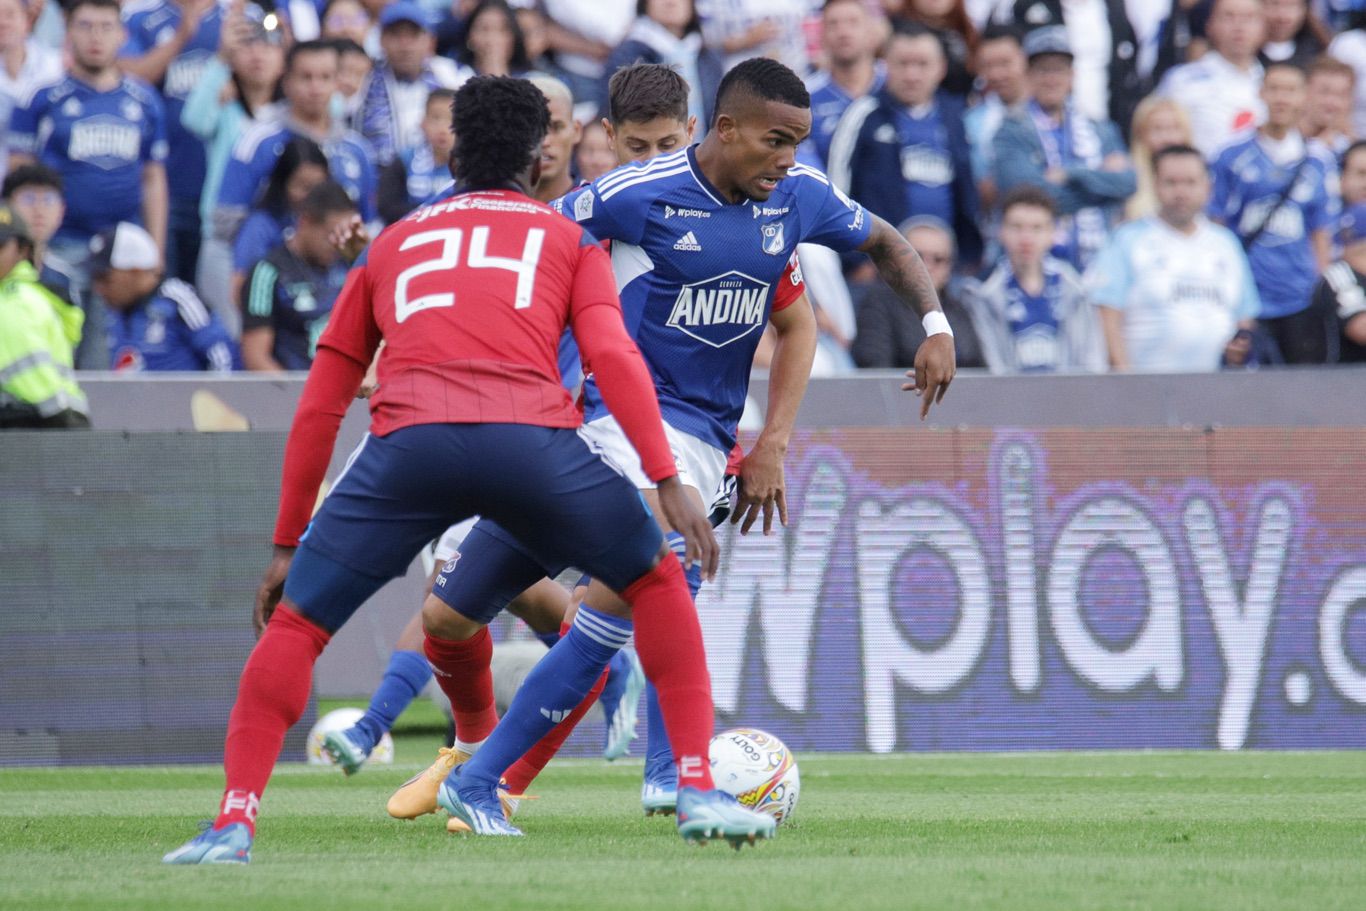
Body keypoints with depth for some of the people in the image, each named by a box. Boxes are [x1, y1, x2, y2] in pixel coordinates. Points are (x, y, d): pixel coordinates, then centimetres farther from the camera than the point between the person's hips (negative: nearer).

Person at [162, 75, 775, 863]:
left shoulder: (391, 245, 34)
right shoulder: (568, 239, 28)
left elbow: (320, 405, 31)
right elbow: (612, 353, 8)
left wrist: (288, 544, 35)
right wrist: (668, 481, 2)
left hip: (409, 440, 1)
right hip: (530, 436, -1)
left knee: (295, 621, 14)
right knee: (658, 582, 23)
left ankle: (235, 820, -3)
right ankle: (699, 791, 16)